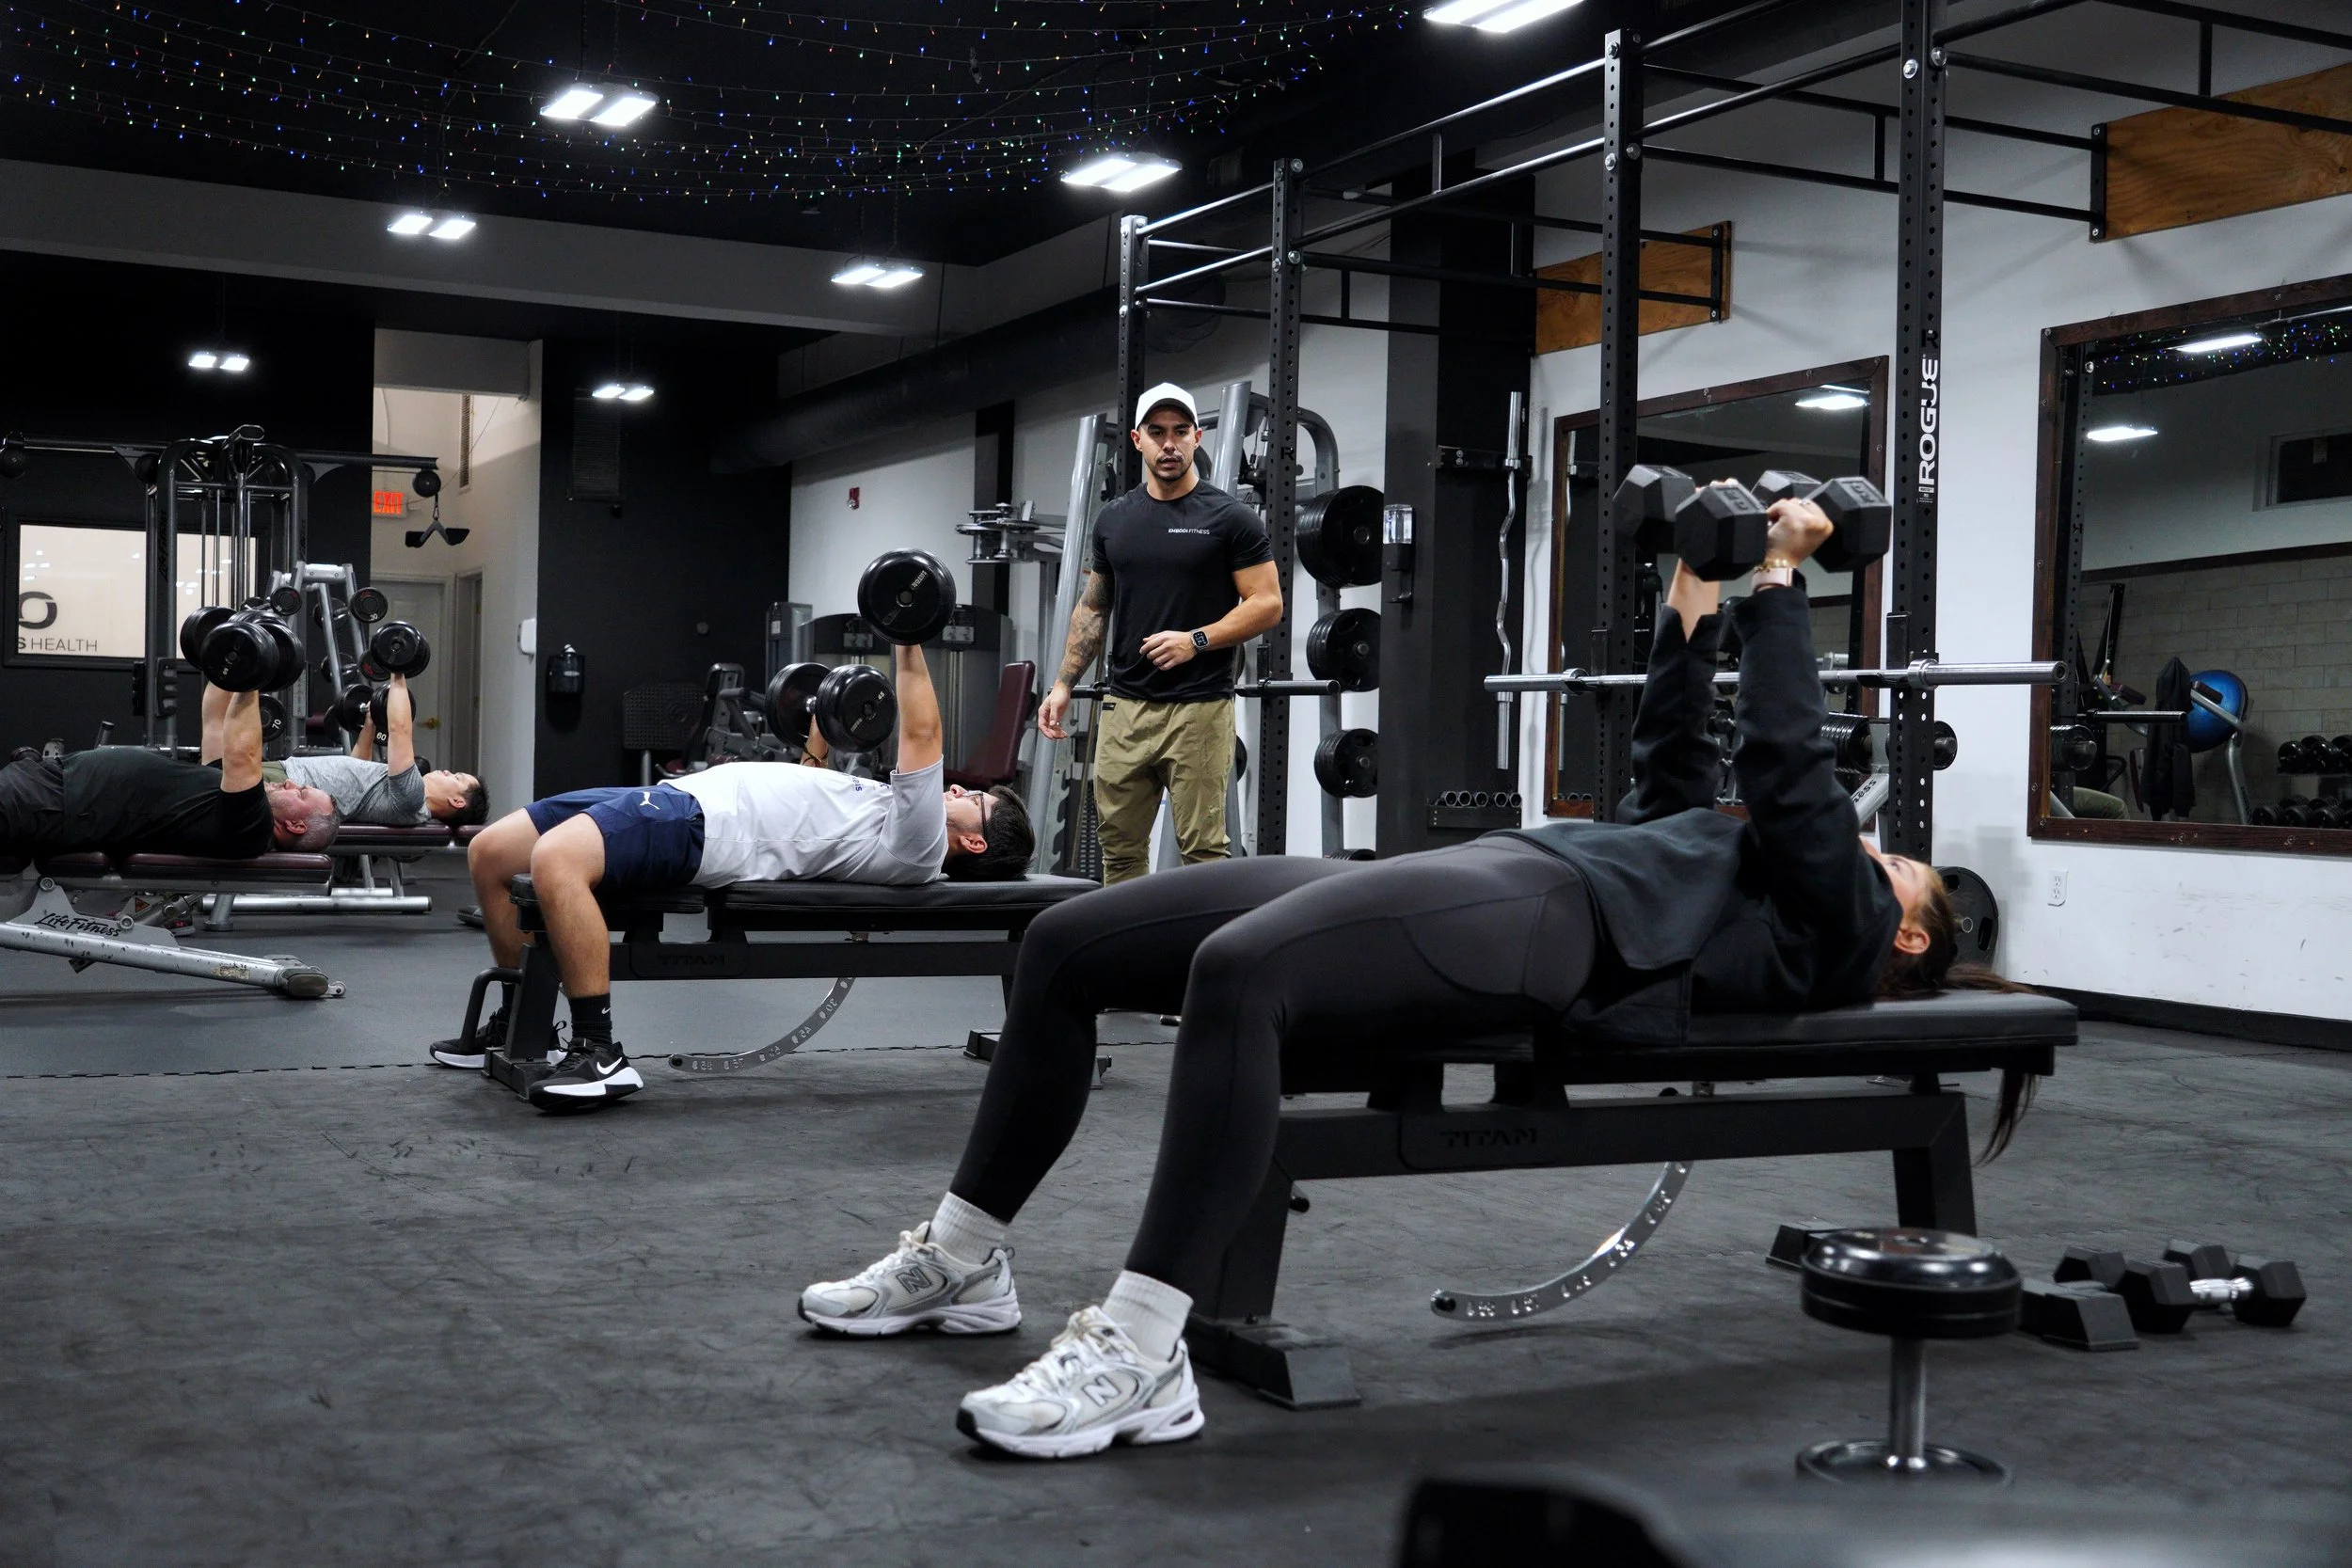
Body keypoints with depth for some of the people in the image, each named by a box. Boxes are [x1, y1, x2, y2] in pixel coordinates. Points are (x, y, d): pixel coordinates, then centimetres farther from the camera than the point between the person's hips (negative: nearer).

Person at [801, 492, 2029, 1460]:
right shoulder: (1755, 879, 36)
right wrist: (1696, 603, 41)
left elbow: (1784, 768, 1)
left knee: (1239, 973, -41)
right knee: (1063, 946, 0)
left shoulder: (1834, 930, 11)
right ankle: (963, 1258, 6)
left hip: (1545, 920, -10)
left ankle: (1139, 1359, -41)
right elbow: (1673, 769, 44)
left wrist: (1777, 580, 6)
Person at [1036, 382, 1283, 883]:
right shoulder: (1114, 520, 12)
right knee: (1120, 846, 8)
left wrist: (1196, 640, -18)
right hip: (1123, 707, 5)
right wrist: (1063, 683, 11)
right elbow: (1093, 608, 19)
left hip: (1198, 709, -5)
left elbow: (1267, 605, -7)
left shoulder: (1229, 518, -3)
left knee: (1202, 849, -5)